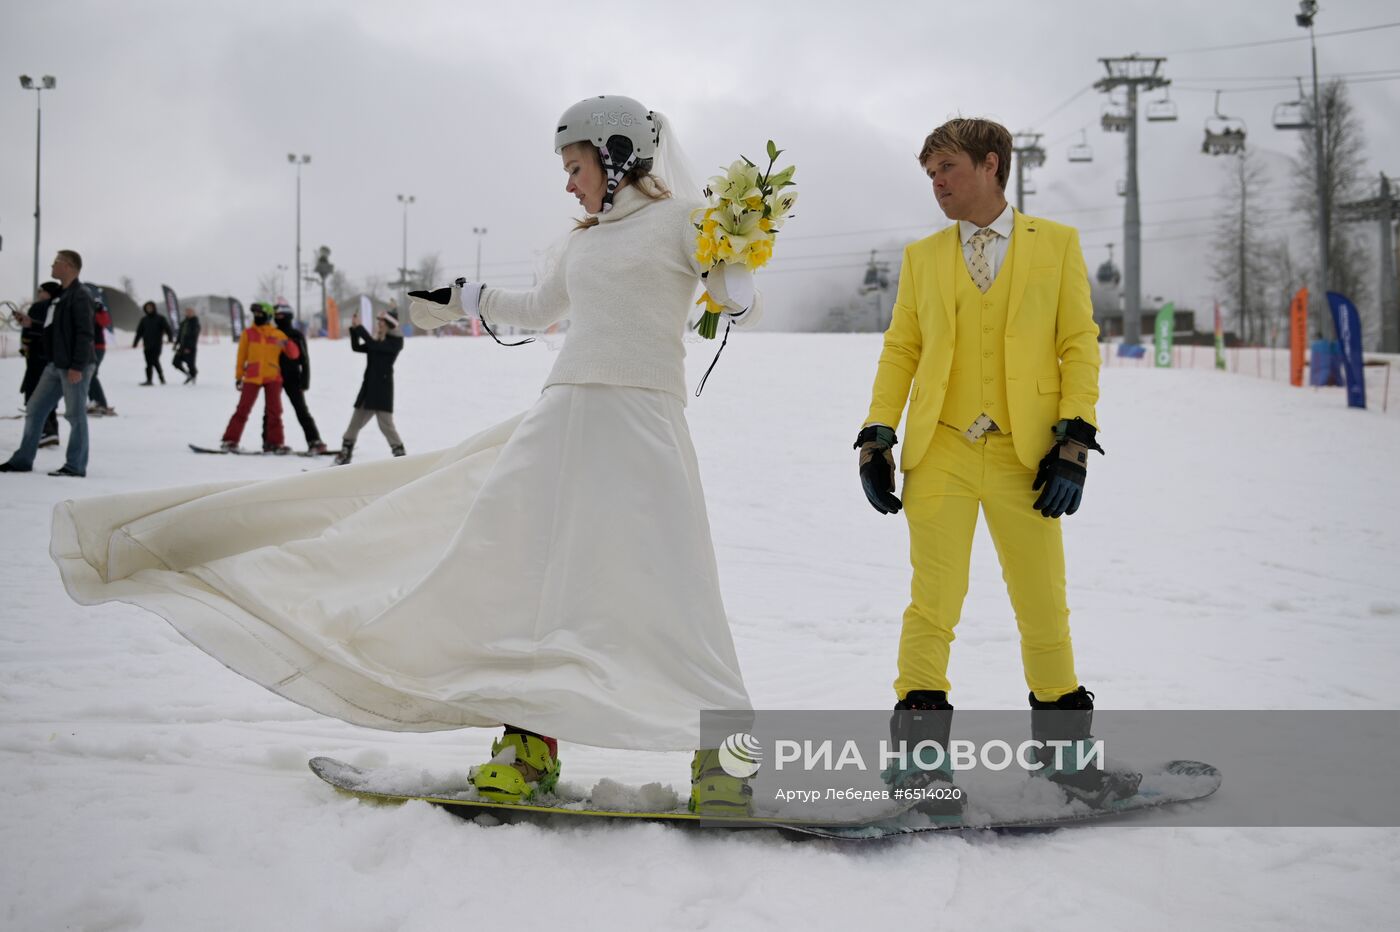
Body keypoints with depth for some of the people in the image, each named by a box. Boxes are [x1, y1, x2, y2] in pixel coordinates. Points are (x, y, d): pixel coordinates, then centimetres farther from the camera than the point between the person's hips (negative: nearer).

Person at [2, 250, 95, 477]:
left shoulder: (80, 296, -13)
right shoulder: (60, 294, 17)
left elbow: (84, 333, -19)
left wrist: (77, 366, -23)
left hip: (74, 367, -10)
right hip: (55, 364, 10)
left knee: (75, 415, -3)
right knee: (35, 409, 10)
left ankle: (75, 466, 4)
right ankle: (23, 459, 17)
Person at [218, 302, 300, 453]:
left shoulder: (278, 335, 5)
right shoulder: (248, 333, 6)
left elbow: (294, 354, 1)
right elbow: (241, 356, 8)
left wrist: (286, 345, -20)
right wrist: (239, 376, 6)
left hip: (272, 377, 0)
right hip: (252, 377, 0)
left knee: (274, 410, -2)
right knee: (243, 409, -3)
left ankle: (274, 442, 4)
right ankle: (230, 440, 1)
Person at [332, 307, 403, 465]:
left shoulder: (396, 341, -8)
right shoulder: (377, 341, 15)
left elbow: (373, 344, -21)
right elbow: (357, 347, 10)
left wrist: (359, 327, -18)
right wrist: (354, 329, -2)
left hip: (383, 387, -8)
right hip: (368, 386, 8)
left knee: (386, 423, -10)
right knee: (355, 421, 9)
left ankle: (399, 452, -1)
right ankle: (345, 453, 14)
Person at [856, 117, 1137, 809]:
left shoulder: (1057, 245, 7)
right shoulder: (921, 257, 13)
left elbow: (1079, 344, 3)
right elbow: (900, 351, 13)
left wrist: (1075, 442, -6)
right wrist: (876, 439, 3)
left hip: (1026, 456, -1)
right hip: (940, 454, 1)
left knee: (1044, 607, 6)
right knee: (933, 604, -5)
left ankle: (1064, 750, 23)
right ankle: (922, 752, 5)